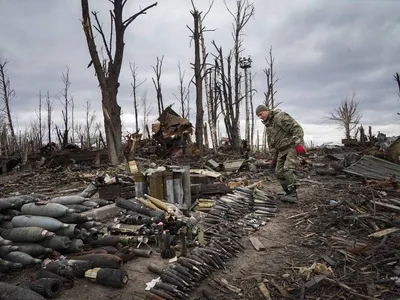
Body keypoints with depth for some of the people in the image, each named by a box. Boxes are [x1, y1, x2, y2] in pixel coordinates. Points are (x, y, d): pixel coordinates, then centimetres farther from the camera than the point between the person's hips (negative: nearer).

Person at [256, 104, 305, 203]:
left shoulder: (280, 116, -11)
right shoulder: (268, 125, 17)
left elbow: (296, 128, -19)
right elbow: (271, 143, 22)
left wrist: (298, 143, -28)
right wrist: (273, 158, 18)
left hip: (293, 146, -9)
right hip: (282, 150, 9)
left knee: (288, 169, -23)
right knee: (279, 172, 4)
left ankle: (293, 194, -15)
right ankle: (289, 194, 13)